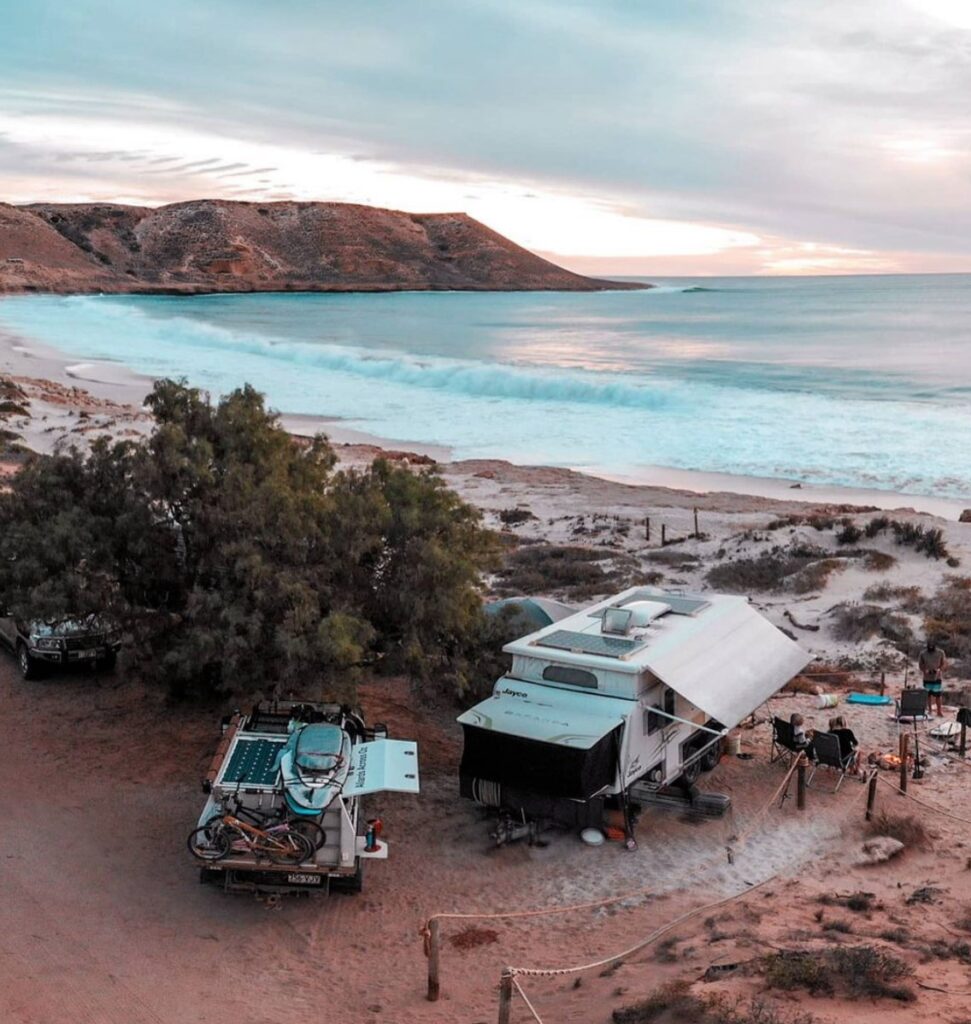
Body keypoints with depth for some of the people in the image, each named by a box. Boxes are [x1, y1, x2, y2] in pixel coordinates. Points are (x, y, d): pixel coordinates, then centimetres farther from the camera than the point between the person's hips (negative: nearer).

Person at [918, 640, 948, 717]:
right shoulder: (922, 653, -6)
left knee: (937, 695, -2)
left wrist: (939, 670, -18)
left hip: (937, 677, -1)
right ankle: (929, 710, 21)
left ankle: (939, 711, 9)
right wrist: (925, 670, -16)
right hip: (927, 678, 1)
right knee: (928, 694, 9)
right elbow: (920, 665, 2)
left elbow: (944, 664, -1)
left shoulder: (940, 653, -7)